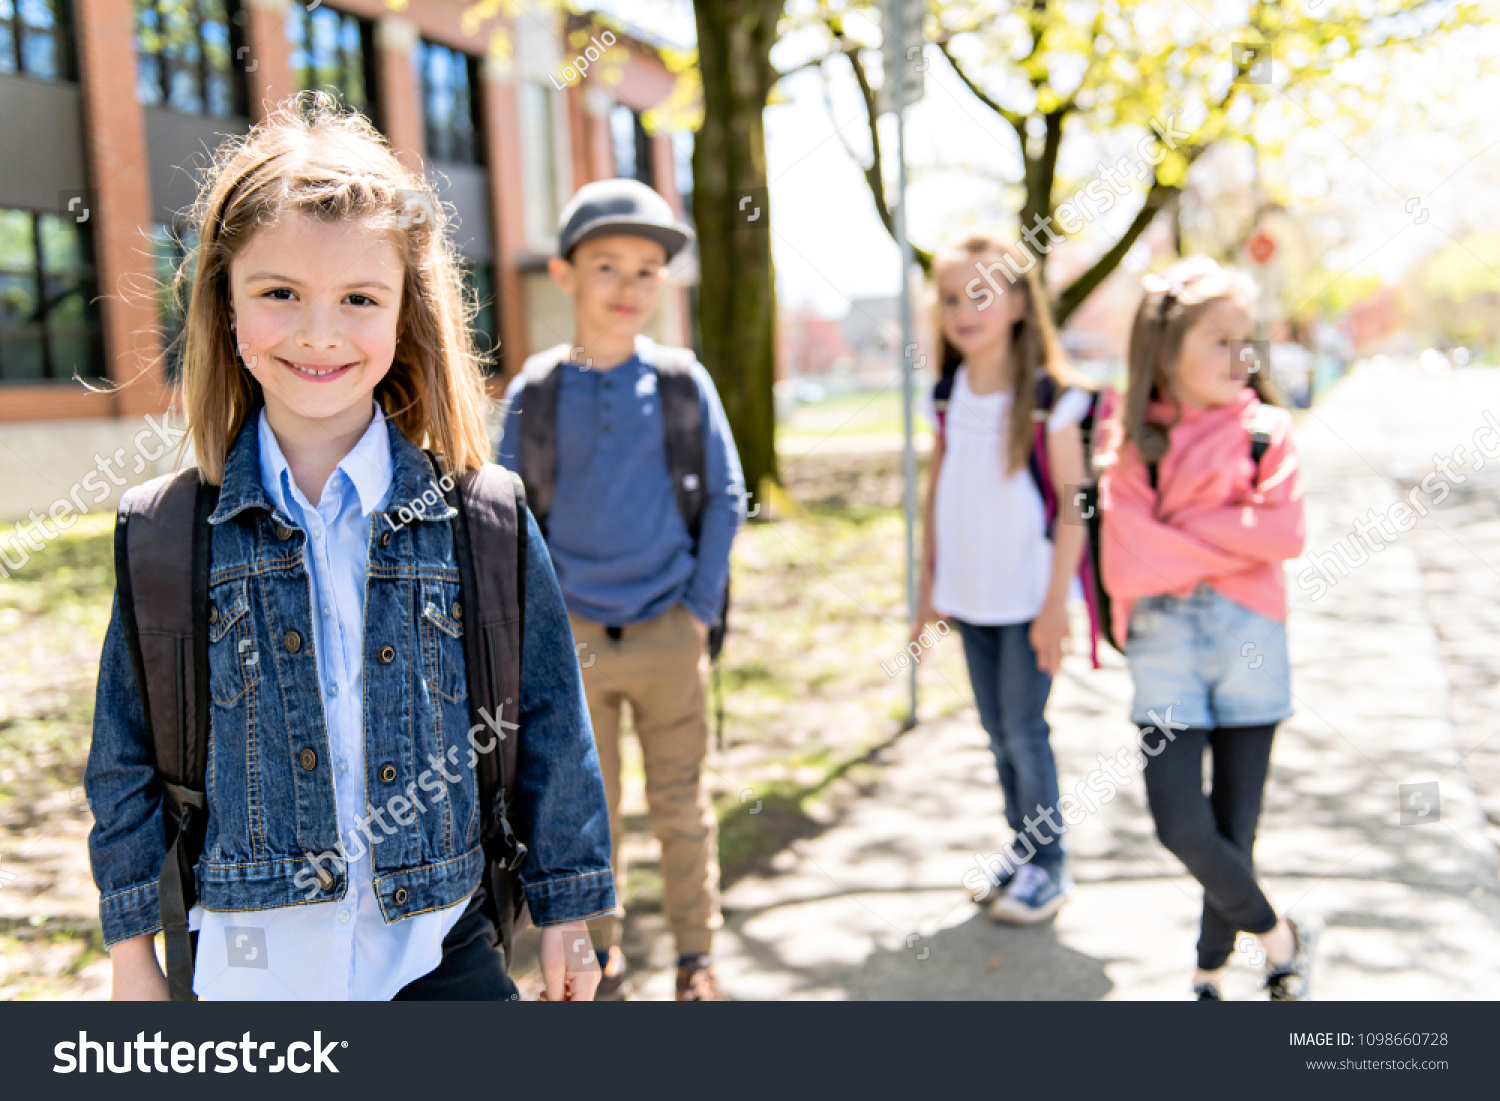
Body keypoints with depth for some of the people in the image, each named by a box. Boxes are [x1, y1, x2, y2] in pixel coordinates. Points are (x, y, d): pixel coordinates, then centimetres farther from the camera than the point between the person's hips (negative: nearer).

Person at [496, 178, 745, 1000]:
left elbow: (725, 498, 2)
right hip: (573, 636, 1)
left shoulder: (683, 384, -3)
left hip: (669, 633, 0)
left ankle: (695, 954, 24)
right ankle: (600, 944, 31)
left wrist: (702, 607, -3)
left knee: (681, 804, 9)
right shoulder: (534, 393, -2)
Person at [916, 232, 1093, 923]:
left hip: (1028, 597, -5)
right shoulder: (947, 396, 4)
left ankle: (1048, 866, 16)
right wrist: (929, 587, 10)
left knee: (1024, 730, 0)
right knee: (996, 730, 13)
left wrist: (1056, 605, -14)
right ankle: (1022, 848, 28)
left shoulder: (1050, 396, -12)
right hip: (969, 595, 5)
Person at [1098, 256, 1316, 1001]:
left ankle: (1211, 975, 26)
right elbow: (1127, 562, -9)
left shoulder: (1265, 431, 3)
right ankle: (1279, 937, 17)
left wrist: (1181, 534, -9)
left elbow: (1283, 532, -12)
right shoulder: (1135, 445, 2)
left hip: (1249, 639, 0)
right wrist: (1229, 544, -8)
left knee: (1234, 827, 7)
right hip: (1165, 645, 0)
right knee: (1181, 824, -9)